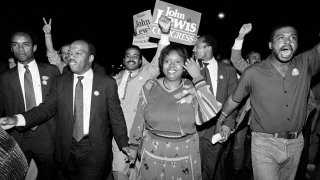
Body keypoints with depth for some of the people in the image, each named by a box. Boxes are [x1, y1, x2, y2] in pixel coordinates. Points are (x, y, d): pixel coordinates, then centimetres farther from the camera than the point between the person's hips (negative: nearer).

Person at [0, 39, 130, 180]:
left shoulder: (107, 83, -6)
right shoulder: (60, 82, 3)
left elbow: (116, 115, -4)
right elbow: (46, 108, -2)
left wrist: (124, 143, -7)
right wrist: (17, 119, -17)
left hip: (95, 150, -2)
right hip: (68, 148, 3)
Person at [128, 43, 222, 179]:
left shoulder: (192, 89, -9)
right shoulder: (150, 86, -6)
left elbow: (211, 113, -25)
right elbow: (139, 119, 3)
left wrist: (198, 77, -22)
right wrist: (133, 145, 10)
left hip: (184, 155, -1)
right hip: (152, 153, 1)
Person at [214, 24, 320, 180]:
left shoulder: (305, 64, -2)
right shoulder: (253, 73, -8)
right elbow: (234, 99, 5)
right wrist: (219, 121, 13)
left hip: (296, 143, 4)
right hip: (265, 144, -3)